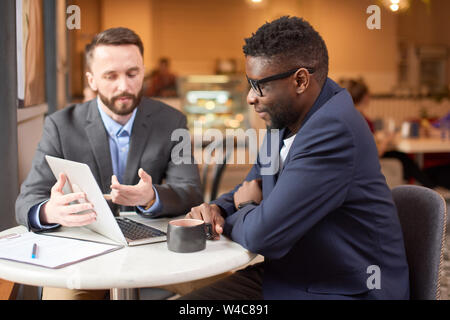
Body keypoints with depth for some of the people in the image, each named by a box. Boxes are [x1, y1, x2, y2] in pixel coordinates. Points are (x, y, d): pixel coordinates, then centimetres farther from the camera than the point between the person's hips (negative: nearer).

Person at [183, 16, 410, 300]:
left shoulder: (333, 130, -26)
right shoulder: (286, 118, 4)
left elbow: (262, 235, -27)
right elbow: (252, 187, 17)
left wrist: (244, 209, -4)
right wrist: (216, 209, -4)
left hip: (346, 291, -8)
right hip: (284, 275, 8)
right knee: (186, 302, -2)